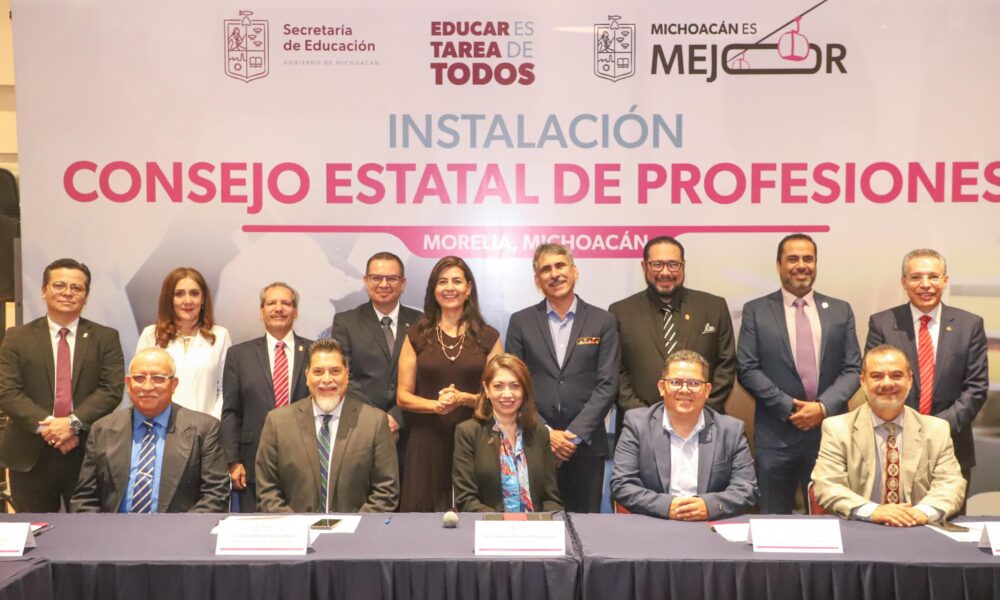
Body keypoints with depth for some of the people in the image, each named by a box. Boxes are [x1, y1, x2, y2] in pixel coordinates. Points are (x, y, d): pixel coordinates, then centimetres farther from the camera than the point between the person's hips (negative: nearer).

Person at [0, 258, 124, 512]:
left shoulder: (106, 338, 5)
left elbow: (112, 389, -4)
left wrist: (73, 422, -18)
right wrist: (45, 425, -17)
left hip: (89, 453, 0)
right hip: (31, 455, 0)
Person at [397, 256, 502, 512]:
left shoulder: (488, 337, 4)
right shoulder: (417, 336, 5)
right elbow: (403, 396, 4)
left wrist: (464, 398, -14)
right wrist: (436, 404, -14)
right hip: (427, 443, 0)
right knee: (423, 513, 2)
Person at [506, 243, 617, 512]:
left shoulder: (602, 322, 5)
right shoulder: (521, 322, 6)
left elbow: (607, 384, -1)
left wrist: (575, 434, -9)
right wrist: (546, 432, -7)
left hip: (586, 446, 0)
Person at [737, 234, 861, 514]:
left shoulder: (840, 311, 10)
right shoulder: (755, 310, 3)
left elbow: (853, 368, 5)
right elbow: (748, 370, -3)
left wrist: (823, 407, -10)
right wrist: (790, 407, -11)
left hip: (830, 431, 2)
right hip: (776, 436, -2)